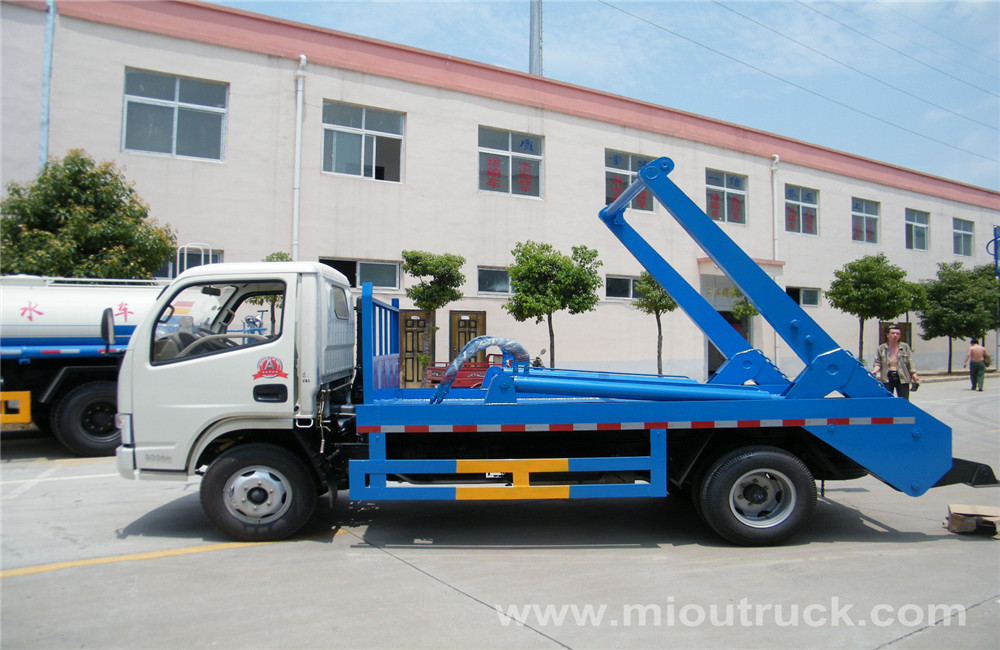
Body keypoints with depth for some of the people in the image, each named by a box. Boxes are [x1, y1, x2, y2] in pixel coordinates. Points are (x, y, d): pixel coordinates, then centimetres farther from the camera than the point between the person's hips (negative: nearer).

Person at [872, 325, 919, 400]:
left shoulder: (905, 347, 8)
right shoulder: (881, 348, 7)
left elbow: (910, 362, 6)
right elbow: (878, 363, 6)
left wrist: (914, 374, -5)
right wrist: (875, 371, -13)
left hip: (902, 377, 1)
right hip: (887, 378, 0)